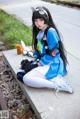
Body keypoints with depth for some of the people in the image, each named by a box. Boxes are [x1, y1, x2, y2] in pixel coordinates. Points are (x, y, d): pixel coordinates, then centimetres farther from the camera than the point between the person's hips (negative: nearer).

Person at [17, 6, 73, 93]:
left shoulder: (51, 32, -16)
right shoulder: (39, 32, 10)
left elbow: (53, 53, -17)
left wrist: (40, 63, -9)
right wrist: (36, 59, 3)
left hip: (53, 65, -10)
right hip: (43, 62, 10)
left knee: (26, 79, -22)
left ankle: (58, 85, -18)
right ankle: (55, 79, -9)